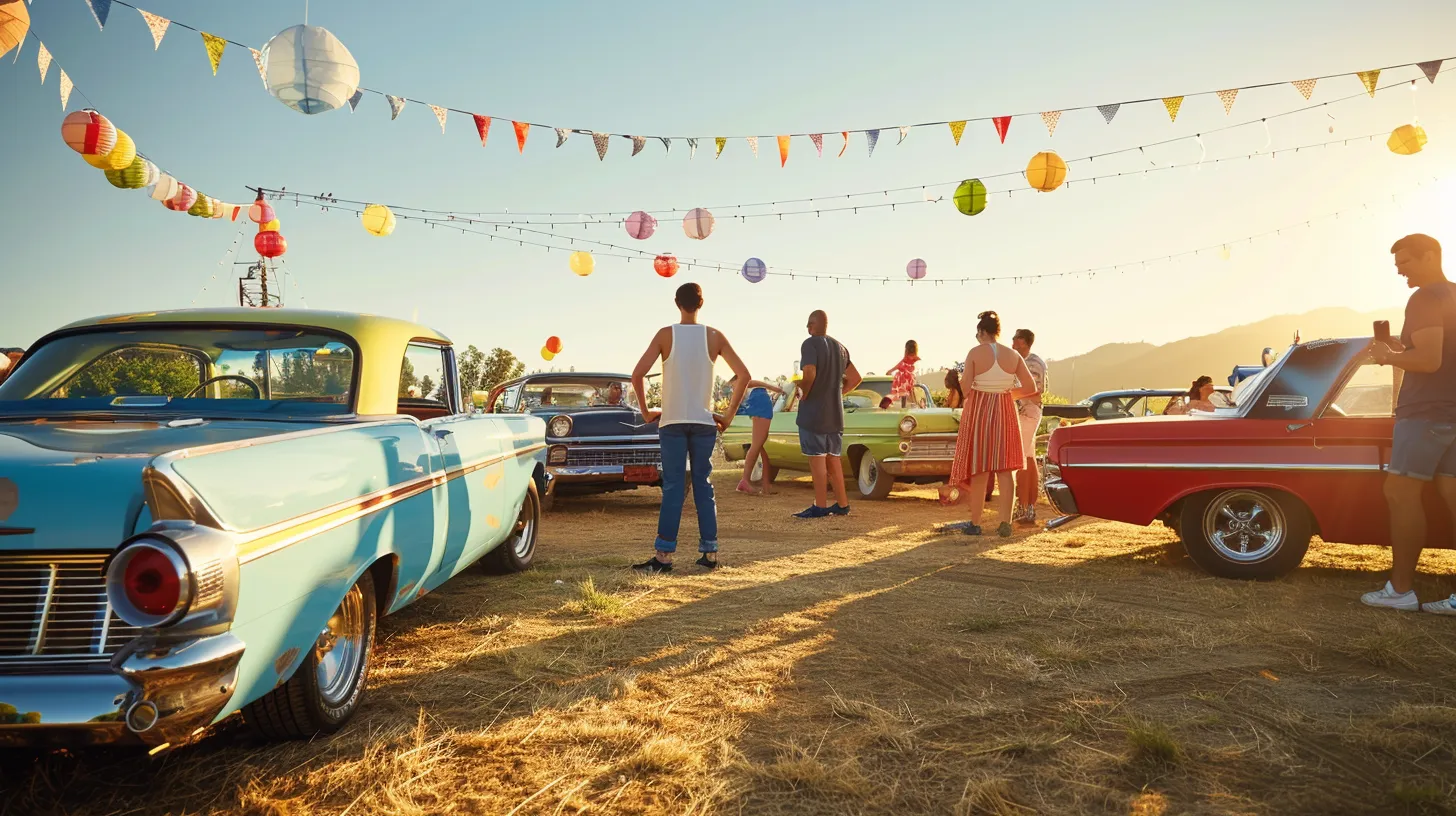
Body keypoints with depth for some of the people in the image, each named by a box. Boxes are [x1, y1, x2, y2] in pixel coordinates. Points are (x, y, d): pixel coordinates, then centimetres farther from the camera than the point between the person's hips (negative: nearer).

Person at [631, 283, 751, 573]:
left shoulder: (665, 335, -2)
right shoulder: (714, 336, 2)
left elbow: (638, 375, -10)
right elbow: (744, 375, -2)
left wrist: (646, 411, 2)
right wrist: (728, 415, 4)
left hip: (672, 421, -1)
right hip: (704, 422, 1)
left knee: (672, 488, 1)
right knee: (703, 486, 9)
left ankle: (663, 556, 0)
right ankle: (710, 552, 11)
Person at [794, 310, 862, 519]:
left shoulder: (810, 344, -11)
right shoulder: (840, 347, 13)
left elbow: (809, 374, -26)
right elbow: (855, 378, 17)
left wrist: (803, 394, -10)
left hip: (813, 412, -8)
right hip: (835, 412, 8)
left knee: (817, 458, -3)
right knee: (833, 457, 14)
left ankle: (820, 506, -1)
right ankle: (842, 504, 17)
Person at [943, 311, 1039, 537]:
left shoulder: (975, 353, -9)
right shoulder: (1013, 355, 1)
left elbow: (965, 388, -14)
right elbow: (1031, 387, -1)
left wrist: (967, 398, 8)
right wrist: (1007, 393, 13)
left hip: (979, 410, -3)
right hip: (1005, 411, 3)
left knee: (979, 469, 4)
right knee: (1004, 470, 5)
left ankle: (975, 524, 9)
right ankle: (1005, 524, 1)